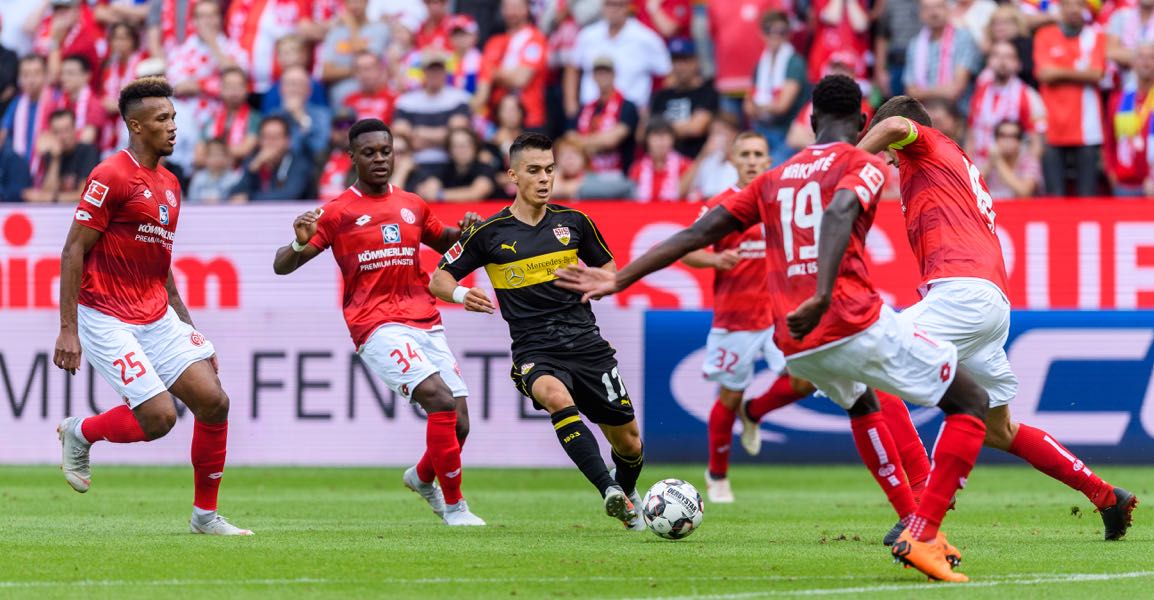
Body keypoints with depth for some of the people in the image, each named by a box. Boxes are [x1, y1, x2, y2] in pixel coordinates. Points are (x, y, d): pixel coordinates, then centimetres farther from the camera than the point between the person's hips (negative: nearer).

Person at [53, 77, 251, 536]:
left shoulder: (169, 184, 14)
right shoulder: (111, 177, -12)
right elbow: (73, 252, -13)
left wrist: (188, 327, 19)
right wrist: (68, 330, -18)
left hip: (157, 318, 8)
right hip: (108, 320, -8)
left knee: (214, 402, -4)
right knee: (159, 417, -16)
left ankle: (205, 515, 9)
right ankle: (79, 434, 13)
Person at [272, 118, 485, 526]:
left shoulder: (413, 206, 14)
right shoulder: (337, 213, 0)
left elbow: (444, 243, 34)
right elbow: (282, 266, -1)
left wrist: (463, 231, 10)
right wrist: (300, 244, -24)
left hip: (426, 322, 5)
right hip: (377, 327, -5)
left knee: (457, 426, 1)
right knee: (441, 400, -24)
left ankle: (422, 477, 35)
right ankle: (454, 506, -12)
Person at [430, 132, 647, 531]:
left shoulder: (573, 222, 6)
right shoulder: (490, 233, 0)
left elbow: (608, 267, 20)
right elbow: (439, 278, 8)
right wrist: (460, 294, -15)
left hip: (586, 343, 3)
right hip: (534, 350, -3)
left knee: (628, 439, 6)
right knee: (556, 396, -38)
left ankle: (628, 496, 40)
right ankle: (610, 492, -44)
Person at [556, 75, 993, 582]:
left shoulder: (776, 179, 19)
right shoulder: (864, 165, 3)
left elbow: (698, 232, 16)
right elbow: (839, 212, -20)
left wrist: (619, 280, 21)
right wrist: (821, 297, -34)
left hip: (797, 347, 6)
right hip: (859, 325, -6)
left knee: (861, 403, 38)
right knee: (972, 404, 6)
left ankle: (914, 522, 32)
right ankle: (923, 536, -8)